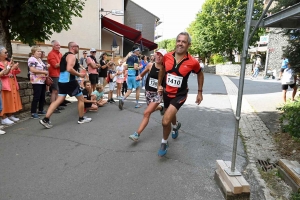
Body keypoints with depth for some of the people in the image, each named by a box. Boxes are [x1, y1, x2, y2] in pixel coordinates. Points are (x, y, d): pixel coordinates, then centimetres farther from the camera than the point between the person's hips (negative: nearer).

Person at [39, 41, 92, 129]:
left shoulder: (66, 55, 19)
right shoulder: (72, 56, -12)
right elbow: (69, 69, -26)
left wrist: (77, 73, 21)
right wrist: (79, 75, -15)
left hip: (62, 81, 9)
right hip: (69, 81, -9)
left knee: (59, 100, 7)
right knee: (81, 99, 7)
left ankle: (45, 119, 0)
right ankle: (81, 119, 18)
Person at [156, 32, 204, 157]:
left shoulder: (193, 62, -19)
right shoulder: (167, 57, -11)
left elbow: (200, 74, 2)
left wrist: (200, 92, 4)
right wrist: (159, 84, 10)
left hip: (180, 95, -4)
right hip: (166, 93, 4)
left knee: (165, 121, -17)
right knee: (170, 115, 28)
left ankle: (164, 143, 13)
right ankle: (175, 126, 66)